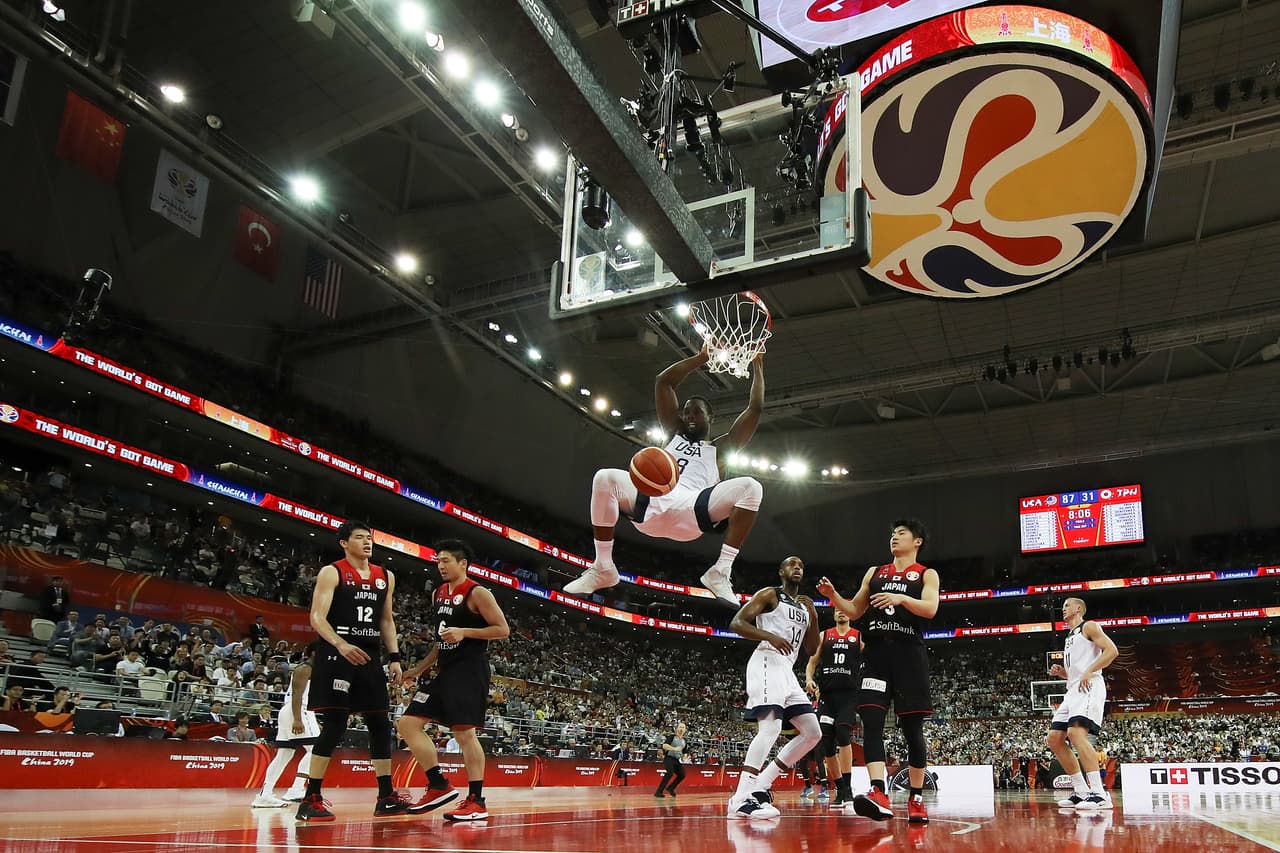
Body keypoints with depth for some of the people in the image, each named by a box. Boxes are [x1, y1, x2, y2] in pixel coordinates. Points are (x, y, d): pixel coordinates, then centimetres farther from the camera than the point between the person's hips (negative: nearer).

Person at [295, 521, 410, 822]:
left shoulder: (385, 577, 14)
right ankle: (310, 800, 0)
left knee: (381, 725, 6)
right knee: (334, 726, -9)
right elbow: (317, 617, -11)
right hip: (336, 657, -6)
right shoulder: (331, 573, -3)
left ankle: (386, 797, 14)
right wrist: (340, 645, -27)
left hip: (370, 657, 6)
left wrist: (394, 657, 8)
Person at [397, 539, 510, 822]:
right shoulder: (438, 594, 16)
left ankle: (477, 802, -2)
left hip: (469, 671, -9)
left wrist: (464, 632, -20)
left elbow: (502, 629, -11)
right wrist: (419, 668, 19)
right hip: (445, 670, 9)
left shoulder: (477, 593, -8)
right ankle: (439, 786, 8)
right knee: (407, 723, 3)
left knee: (464, 733, -11)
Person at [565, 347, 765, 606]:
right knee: (605, 478, -26)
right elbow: (663, 381, 30)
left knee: (750, 487, -26)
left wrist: (757, 364, 30)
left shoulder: (721, 448, 27)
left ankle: (720, 571, -26)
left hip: (691, 512, -2)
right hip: (652, 503, 2)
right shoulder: (675, 434, 34)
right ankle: (603, 568, -17)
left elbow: (755, 408, 22)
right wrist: (703, 357, 32)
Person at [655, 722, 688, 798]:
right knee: (670, 772, -26)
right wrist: (675, 748, -30)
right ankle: (658, 792, -24)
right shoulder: (672, 737, -5)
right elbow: (664, 745, -20)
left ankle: (670, 788, 20)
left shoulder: (684, 740, 14)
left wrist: (684, 756, 3)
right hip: (669, 758, -7)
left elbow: (683, 752, 27)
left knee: (682, 775, -4)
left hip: (677, 760, 7)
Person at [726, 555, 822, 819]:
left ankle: (761, 784, 6)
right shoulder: (769, 594, 1)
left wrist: (812, 615, 11)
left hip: (787, 671, 9)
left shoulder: (805, 606, 23)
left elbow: (811, 648, 23)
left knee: (813, 732, 5)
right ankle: (741, 798, -29)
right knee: (771, 727, -25)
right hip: (767, 663, -9)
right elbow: (736, 623, -8)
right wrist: (770, 636, -22)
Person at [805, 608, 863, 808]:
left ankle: (848, 788, -19)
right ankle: (841, 790, 14)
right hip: (826, 694, 3)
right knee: (827, 744, 1)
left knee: (843, 734, -23)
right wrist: (809, 679, -5)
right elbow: (812, 662, 14)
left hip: (849, 693, -3)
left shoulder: (860, 636, 9)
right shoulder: (824, 635, 14)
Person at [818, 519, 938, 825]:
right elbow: (855, 611, 20)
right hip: (876, 652, 3)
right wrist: (833, 596, 3)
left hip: (908, 653, -3)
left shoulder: (926, 574, 10)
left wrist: (901, 598, -25)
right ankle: (879, 795, -22)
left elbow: (930, 608, -8)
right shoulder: (874, 572, 20)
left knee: (912, 727, 0)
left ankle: (916, 798, 10)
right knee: (871, 721, -13)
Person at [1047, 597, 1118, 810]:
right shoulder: (1070, 637, 29)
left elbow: (1112, 650, -11)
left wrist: (1089, 671, -20)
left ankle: (1099, 794, -30)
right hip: (1073, 690, 10)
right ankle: (1081, 791, 4)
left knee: (1076, 733, -28)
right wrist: (1061, 672, 13)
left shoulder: (1089, 626, 3)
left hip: (1089, 687, -10)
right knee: (1054, 739, 2)